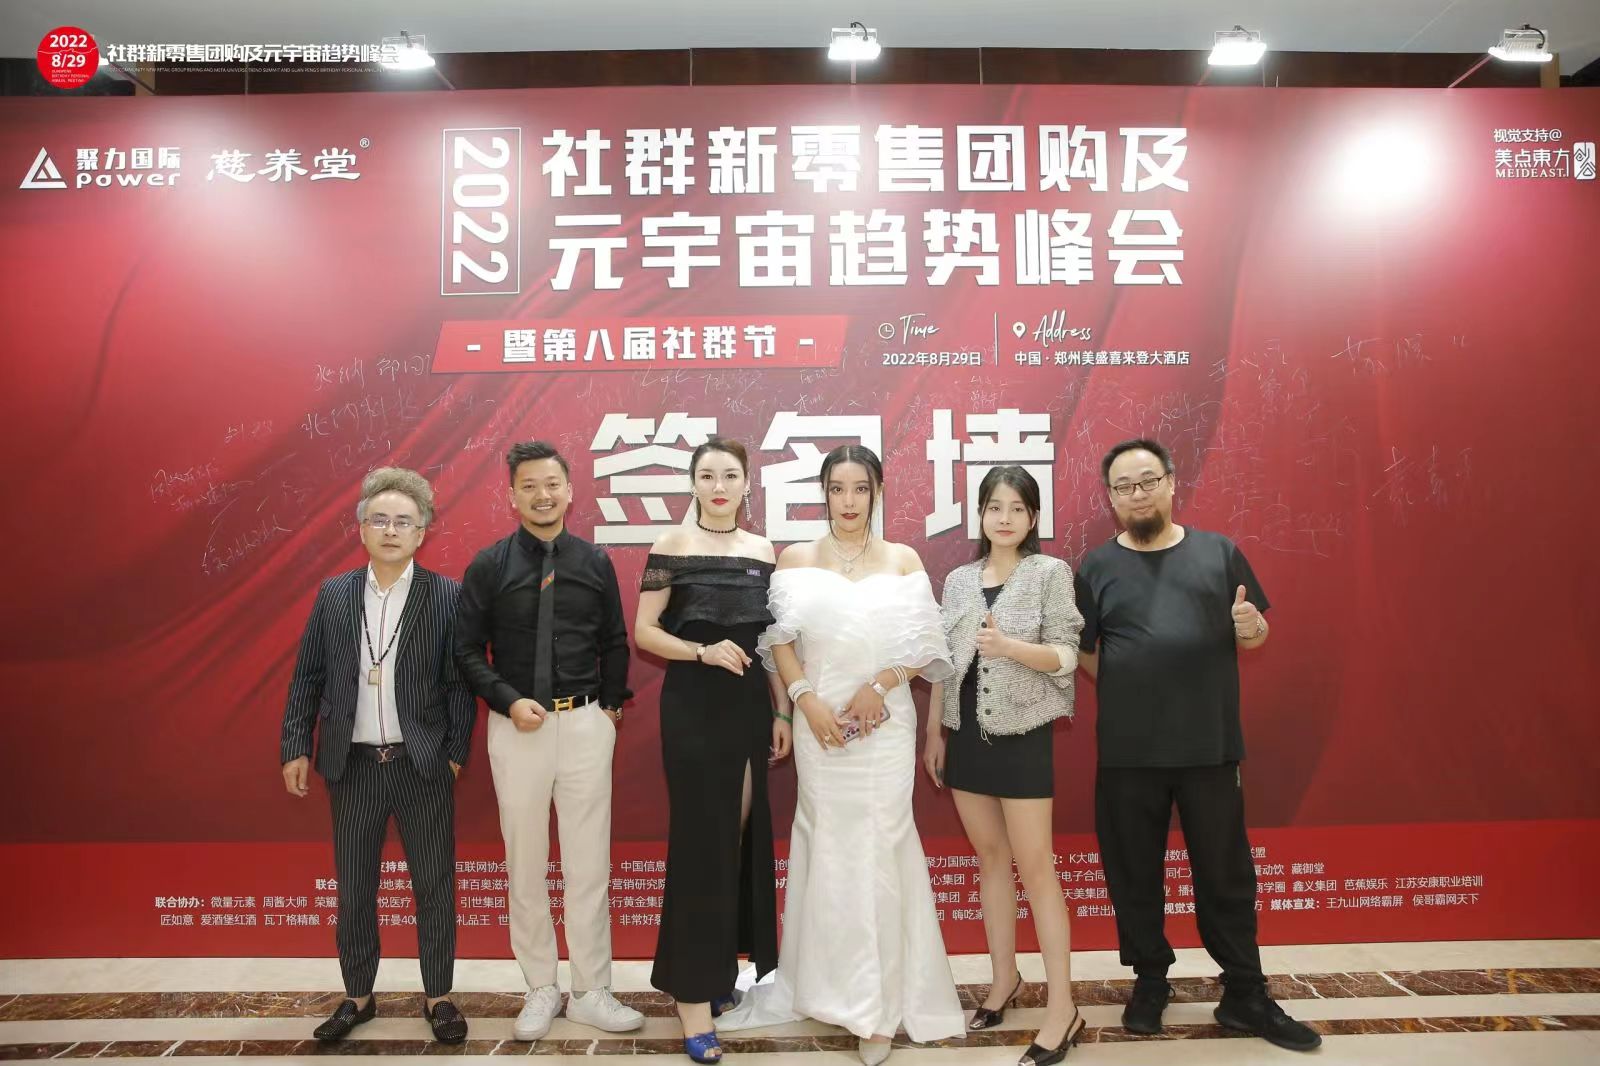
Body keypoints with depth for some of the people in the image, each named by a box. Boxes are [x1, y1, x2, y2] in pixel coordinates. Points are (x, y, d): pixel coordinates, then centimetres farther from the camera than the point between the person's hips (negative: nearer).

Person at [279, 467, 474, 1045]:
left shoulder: (448, 595, -6)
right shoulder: (333, 594, 3)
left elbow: (461, 680, -5)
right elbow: (307, 677, 6)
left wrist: (456, 752, -6)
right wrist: (295, 747, 3)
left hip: (423, 765, -2)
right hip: (353, 765, 3)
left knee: (434, 885, 8)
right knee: (353, 888, 14)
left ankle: (438, 997, 25)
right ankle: (358, 997, 32)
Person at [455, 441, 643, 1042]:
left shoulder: (596, 562, 4)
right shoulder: (489, 565, 0)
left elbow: (615, 643, 11)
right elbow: (468, 649, 0)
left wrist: (611, 704, 5)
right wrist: (508, 701, -11)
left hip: (586, 724, 1)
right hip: (516, 725, 0)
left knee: (589, 862, 5)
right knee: (524, 862, 9)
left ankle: (591, 992, 18)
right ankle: (541, 989, 25)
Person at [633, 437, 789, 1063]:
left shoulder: (763, 551, 8)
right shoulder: (672, 545, -3)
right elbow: (644, 632, -6)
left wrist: (782, 712, 7)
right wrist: (703, 651, -19)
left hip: (751, 706, 4)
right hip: (692, 707, -4)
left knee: (744, 836, 10)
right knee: (700, 839, -1)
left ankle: (723, 970, 28)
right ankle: (692, 992, 9)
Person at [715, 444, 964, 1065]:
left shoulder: (903, 560, 5)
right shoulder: (796, 560, 6)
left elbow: (925, 647, 2)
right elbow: (781, 640, 1)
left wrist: (880, 684, -12)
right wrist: (807, 700, -11)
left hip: (885, 725, 0)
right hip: (820, 723, 1)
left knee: (879, 851, 2)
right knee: (827, 850, 6)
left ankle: (880, 1003, 13)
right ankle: (834, 987, 22)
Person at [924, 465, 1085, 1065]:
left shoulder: (1050, 573, -4)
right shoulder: (958, 580, 9)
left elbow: (1066, 656, -10)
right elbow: (943, 663, 11)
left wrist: (1009, 646, -27)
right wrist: (934, 735, 11)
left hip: (1022, 733, -4)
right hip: (966, 733, 5)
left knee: (1035, 865, -3)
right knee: (990, 857, 13)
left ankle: (1063, 1009, 6)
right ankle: (1004, 977, 28)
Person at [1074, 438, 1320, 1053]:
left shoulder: (1218, 552, 4)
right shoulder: (1097, 566, 2)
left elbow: (1256, 637, 9)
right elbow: (1080, 652, 4)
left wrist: (1250, 627, -12)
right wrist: (1123, 688, -10)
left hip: (1211, 747, 0)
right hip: (1127, 752, 0)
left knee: (1226, 874, 11)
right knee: (1133, 874, 11)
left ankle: (1246, 996, 26)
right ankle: (1150, 981, 30)